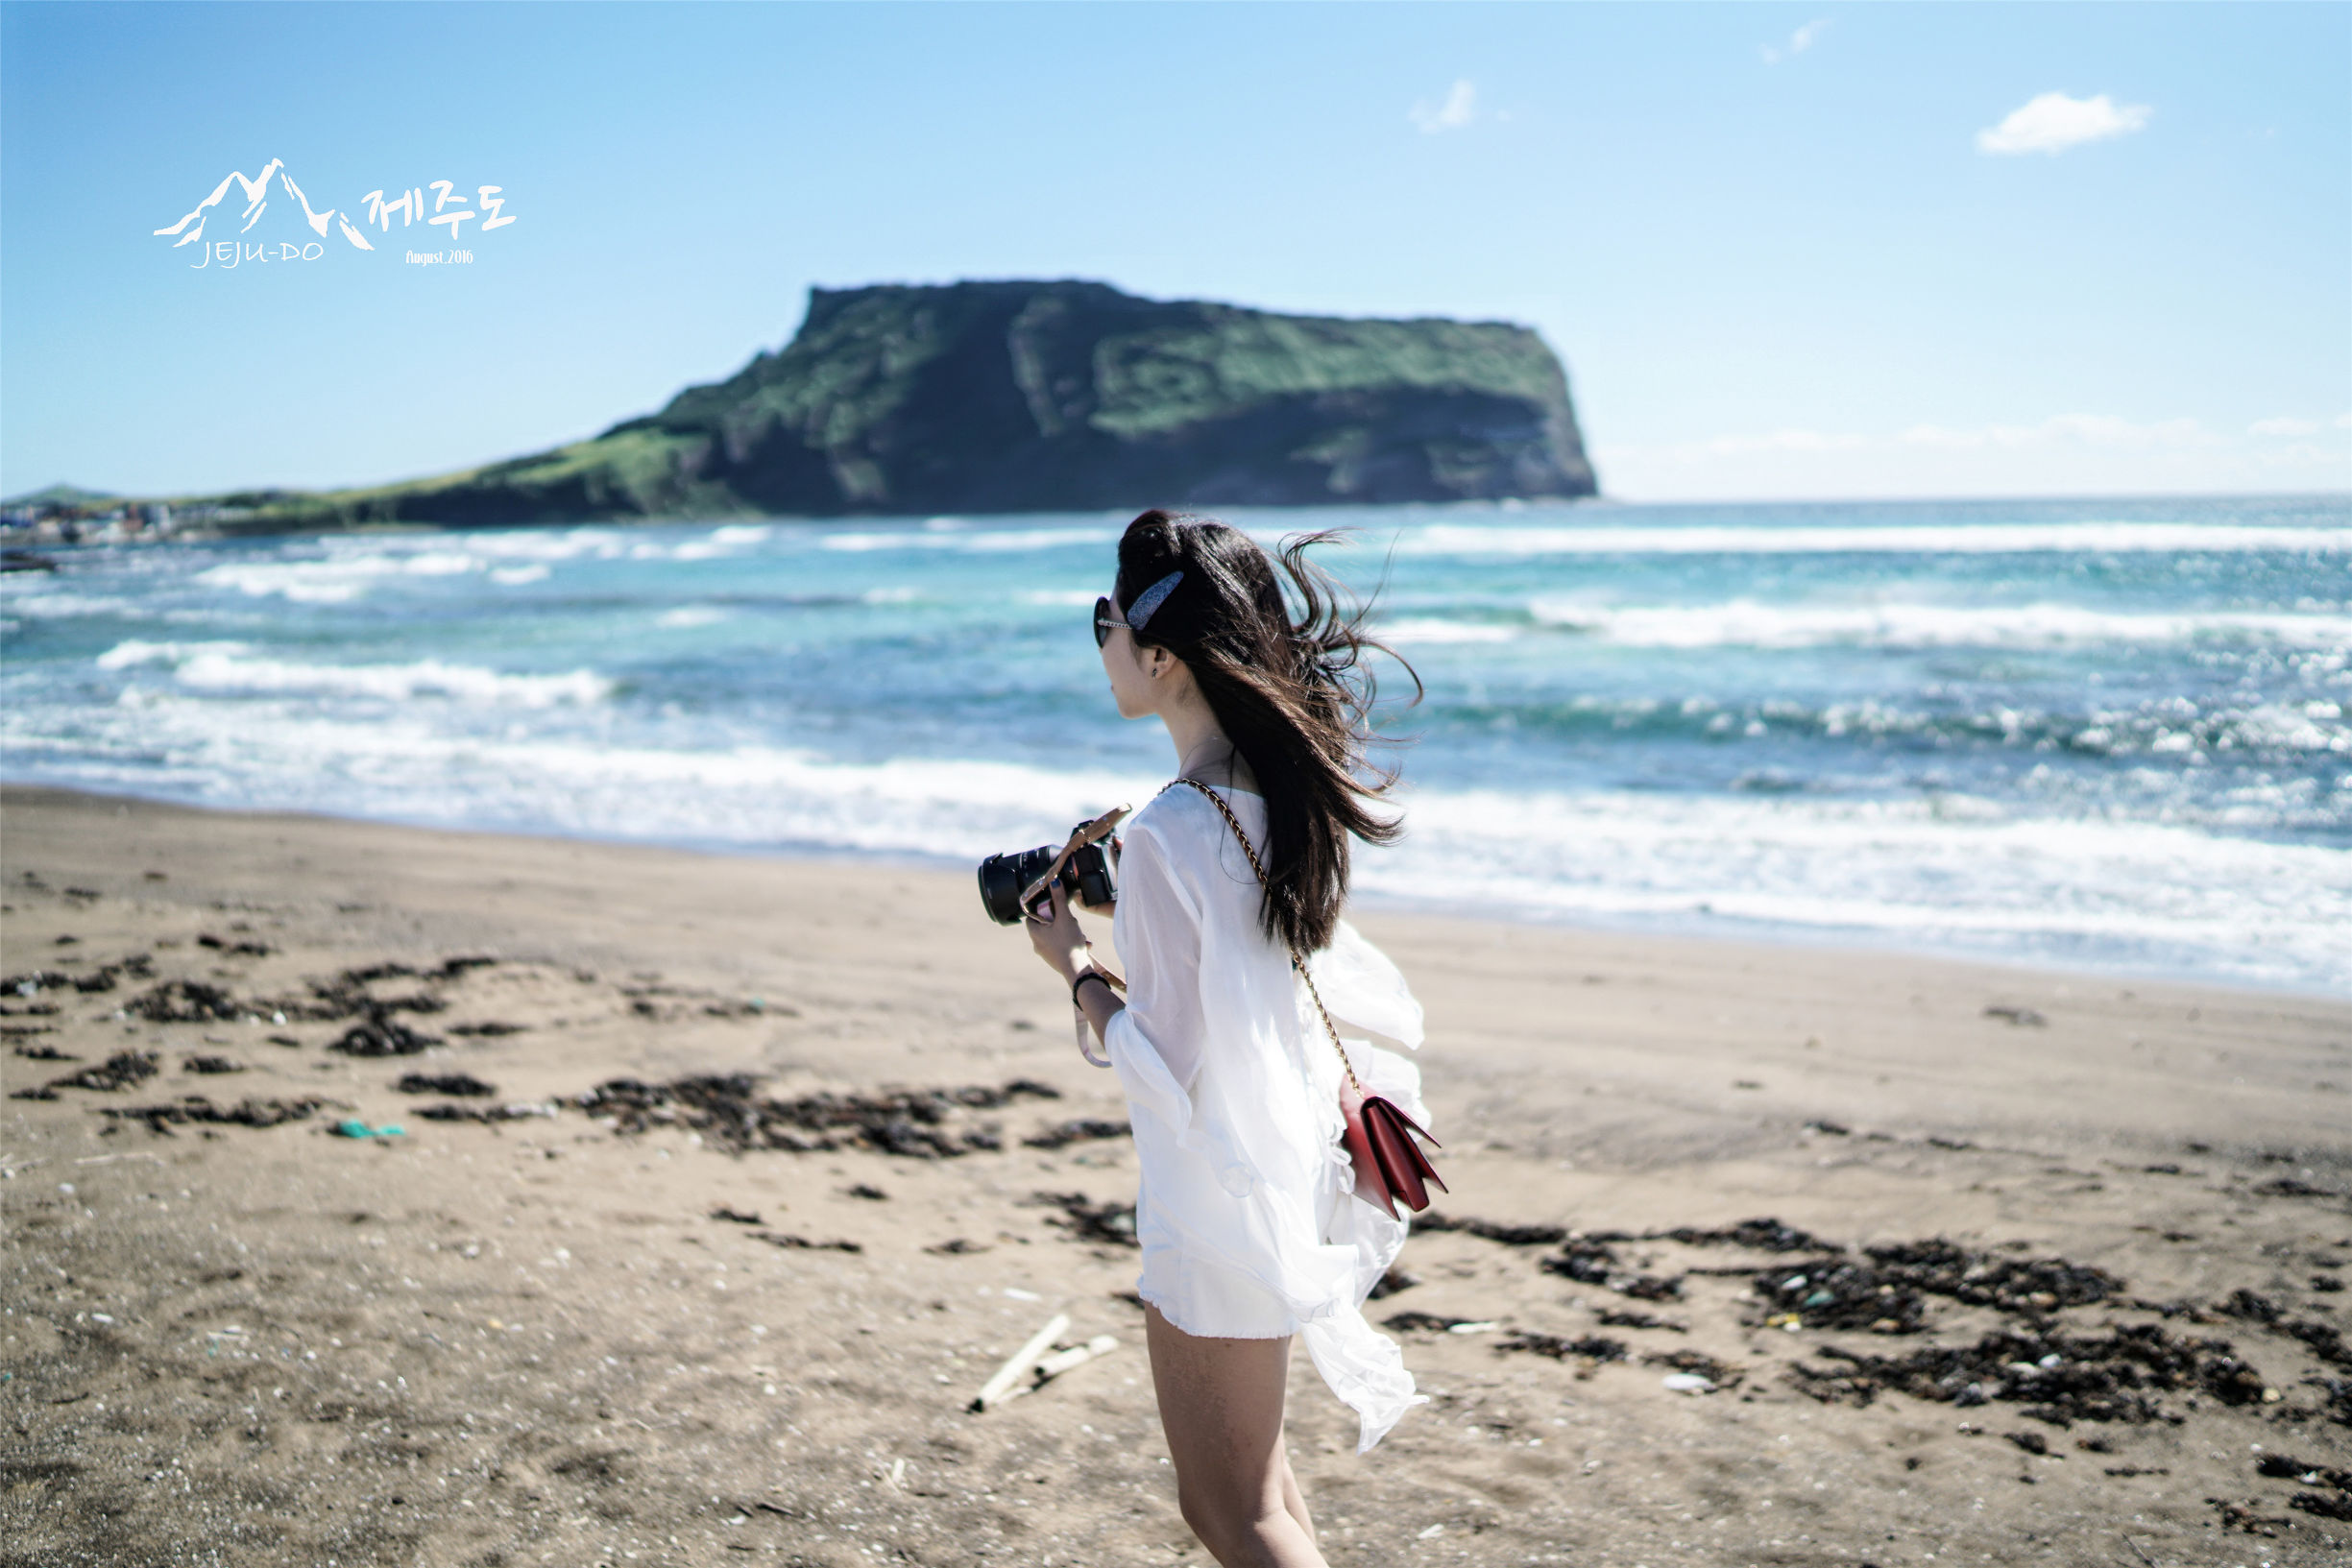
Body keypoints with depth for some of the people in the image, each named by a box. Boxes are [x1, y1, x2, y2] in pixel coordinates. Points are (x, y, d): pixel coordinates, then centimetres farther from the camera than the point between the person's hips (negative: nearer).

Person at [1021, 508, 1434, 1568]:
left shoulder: (1169, 833, -26)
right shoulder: (1287, 792, -1)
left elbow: (1170, 1073, -23)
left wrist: (1075, 969, -9)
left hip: (1217, 1196, -9)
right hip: (1292, 1168, 9)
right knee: (1255, 1477, 25)